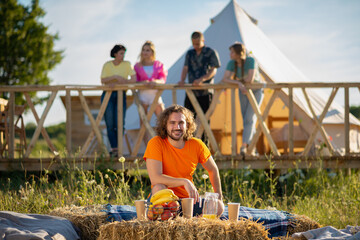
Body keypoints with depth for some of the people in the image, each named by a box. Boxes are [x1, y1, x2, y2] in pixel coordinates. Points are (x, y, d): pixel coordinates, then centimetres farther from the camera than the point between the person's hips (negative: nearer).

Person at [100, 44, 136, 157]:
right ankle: (114, 148, -6)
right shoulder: (107, 65, 5)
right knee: (110, 123, -7)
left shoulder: (127, 64, 5)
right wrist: (116, 77, -20)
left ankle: (118, 148, -1)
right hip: (108, 94, 0)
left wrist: (117, 83, -13)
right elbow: (103, 81, -5)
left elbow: (133, 80, -7)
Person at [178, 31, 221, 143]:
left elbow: (213, 71, -7)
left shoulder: (211, 53, 0)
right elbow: (185, 68, 7)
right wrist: (182, 80, -13)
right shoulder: (190, 53, 14)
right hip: (191, 91, 4)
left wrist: (201, 79, -23)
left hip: (205, 92, -4)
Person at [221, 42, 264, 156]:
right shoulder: (231, 63, -14)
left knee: (249, 119, -17)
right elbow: (225, 79, -23)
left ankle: (244, 146, -22)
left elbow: (250, 79, -36)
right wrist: (239, 83, -37)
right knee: (246, 120, 5)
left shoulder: (251, 61, -27)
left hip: (256, 91, -5)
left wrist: (238, 79, -18)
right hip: (243, 91, 5)